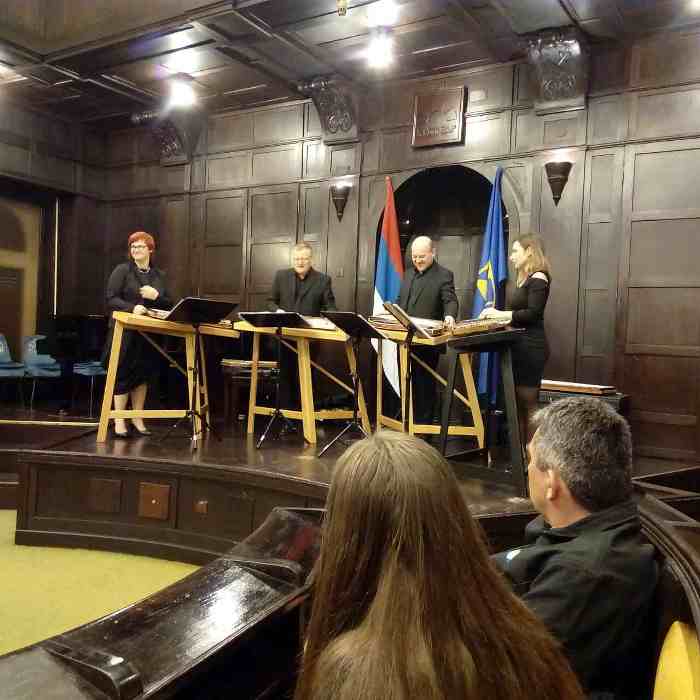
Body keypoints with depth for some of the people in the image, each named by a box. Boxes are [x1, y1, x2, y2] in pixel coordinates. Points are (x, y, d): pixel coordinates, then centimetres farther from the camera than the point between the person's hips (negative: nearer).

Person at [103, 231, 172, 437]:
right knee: (123, 374, -1)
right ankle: (119, 420, 6)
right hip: (125, 333, -4)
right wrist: (132, 308, -24)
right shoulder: (122, 270, -1)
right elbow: (111, 299, -9)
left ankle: (138, 418, 19)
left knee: (143, 374, 9)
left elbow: (169, 305, 10)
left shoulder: (159, 276, 13)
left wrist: (156, 296, -9)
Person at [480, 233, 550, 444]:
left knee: (528, 405, -4)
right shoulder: (524, 279, 17)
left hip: (531, 347, -9)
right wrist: (496, 314, 4)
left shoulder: (538, 278, -11)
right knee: (518, 404, 9)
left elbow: (533, 314, -18)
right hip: (520, 346, 9)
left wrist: (501, 314, -12)